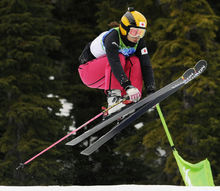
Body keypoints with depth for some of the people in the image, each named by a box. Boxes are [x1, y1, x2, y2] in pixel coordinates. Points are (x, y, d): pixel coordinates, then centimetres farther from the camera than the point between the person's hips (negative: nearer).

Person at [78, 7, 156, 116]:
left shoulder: (138, 42, -8)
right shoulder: (112, 37, -28)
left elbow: (146, 66, -13)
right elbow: (114, 63, -42)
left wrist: (151, 91, -25)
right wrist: (128, 86, -53)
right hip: (88, 71, -7)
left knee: (134, 61, -16)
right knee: (119, 57, -31)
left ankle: (130, 100, -23)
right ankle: (113, 99, -38)